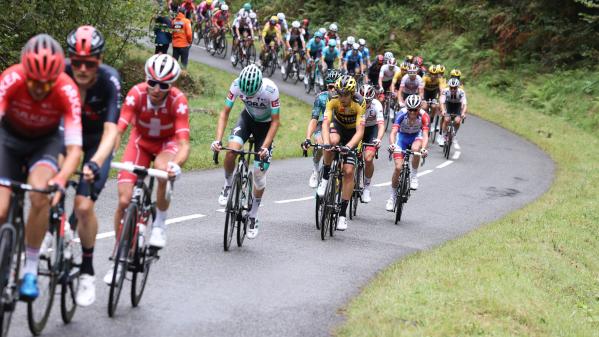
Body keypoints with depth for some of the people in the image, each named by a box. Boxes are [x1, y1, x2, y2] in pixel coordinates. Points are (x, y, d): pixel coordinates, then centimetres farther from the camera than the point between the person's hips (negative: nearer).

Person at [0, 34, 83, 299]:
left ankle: (30, 270, -16)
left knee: (40, 195, -30)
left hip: (46, 141, -1)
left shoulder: (67, 91, -32)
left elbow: (74, 149, -34)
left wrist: (60, 180, -53)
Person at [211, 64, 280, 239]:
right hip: (248, 118, 2)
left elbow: (275, 121, -25)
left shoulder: (271, 90, -35)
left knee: (259, 172, -5)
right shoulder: (237, 85, -28)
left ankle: (253, 216, 12)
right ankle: (228, 185, 1)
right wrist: (218, 140, -30)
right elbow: (225, 113, -19)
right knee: (232, 149, -28)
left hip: (265, 124, -2)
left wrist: (265, 147, -33)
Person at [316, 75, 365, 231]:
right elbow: (325, 123, -37)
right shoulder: (333, 101, -28)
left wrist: (349, 146, -54)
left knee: (348, 172, -12)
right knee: (333, 141, -38)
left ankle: (343, 214, -6)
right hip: (337, 125, 1)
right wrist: (326, 143, -55)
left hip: (352, 133, -1)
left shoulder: (359, 104, -32)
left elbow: (360, 131, -37)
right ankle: (325, 177, -16)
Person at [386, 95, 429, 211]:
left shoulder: (423, 116, -27)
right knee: (398, 167, -13)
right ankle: (392, 196, 4)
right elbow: (393, 132, -36)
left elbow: (425, 135, -36)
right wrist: (392, 144, -56)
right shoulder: (402, 114, -29)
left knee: (415, 148, -37)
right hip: (402, 136, 0)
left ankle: (414, 176, -15)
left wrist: (423, 148, -55)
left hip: (416, 136, 0)